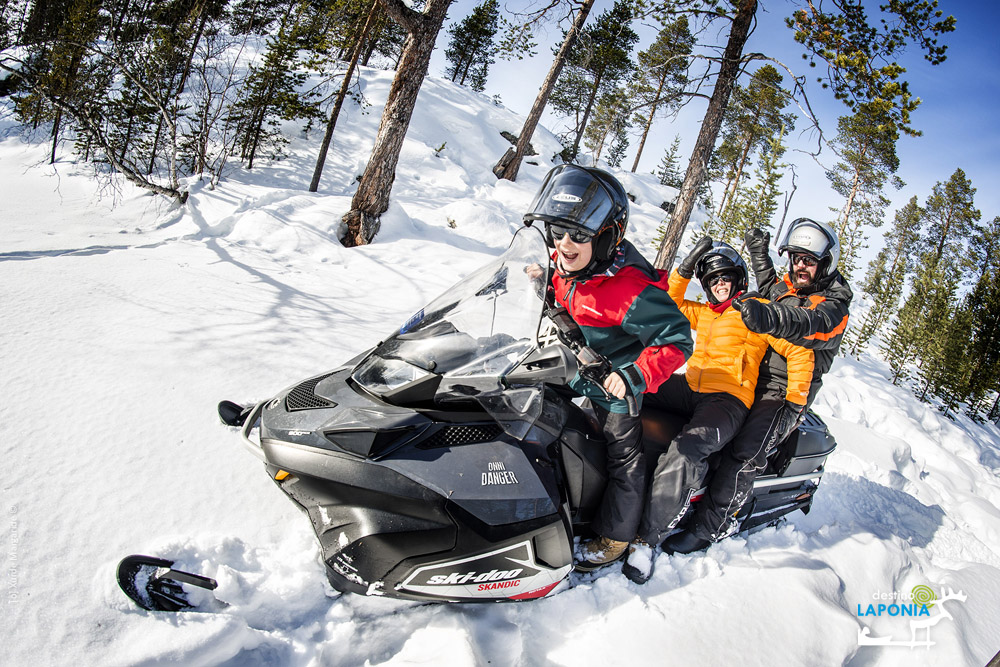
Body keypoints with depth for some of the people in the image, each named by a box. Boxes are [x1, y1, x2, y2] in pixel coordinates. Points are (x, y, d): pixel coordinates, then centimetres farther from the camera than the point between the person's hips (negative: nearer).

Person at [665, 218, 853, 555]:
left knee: (745, 452, -25)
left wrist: (770, 317, -51)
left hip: (784, 394, -8)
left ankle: (710, 525, -22)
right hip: (748, 379, 8)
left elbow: (808, 325, -31)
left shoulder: (833, 307, -7)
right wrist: (759, 252, 34)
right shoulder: (786, 287, 15)